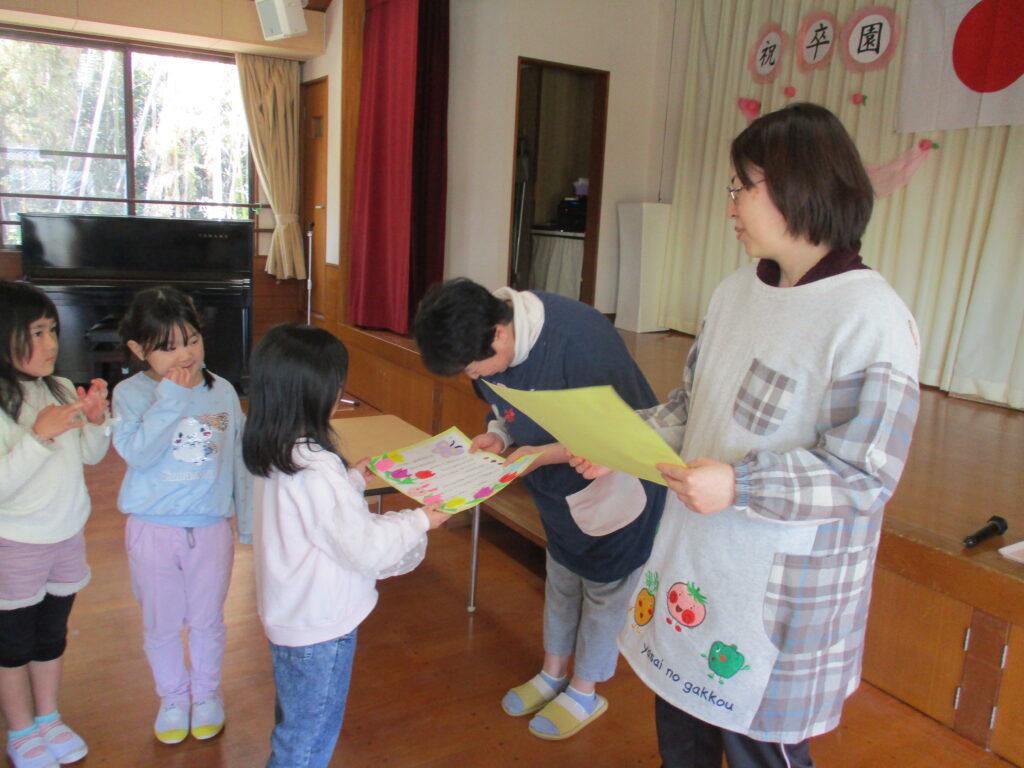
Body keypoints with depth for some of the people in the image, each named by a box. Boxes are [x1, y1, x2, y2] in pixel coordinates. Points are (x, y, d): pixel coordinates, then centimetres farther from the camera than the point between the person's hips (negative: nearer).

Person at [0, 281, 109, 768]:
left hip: (68, 535, 5)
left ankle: (48, 718, 41)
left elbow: (92, 456, 6)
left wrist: (96, 420, -12)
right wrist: (39, 436, -30)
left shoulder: (61, 390, -5)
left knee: (53, 633, 21)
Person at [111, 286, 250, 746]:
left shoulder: (222, 392, -4)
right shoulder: (130, 394, -10)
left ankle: (207, 692, 41)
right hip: (153, 530, -1)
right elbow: (137, 453, -26)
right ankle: (173, 697, 40)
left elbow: (239, 459, 5)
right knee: (161, 625, 16)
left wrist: (249, 520, 9)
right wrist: (170, 399, -29)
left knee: (207, 621, 17)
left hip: (212, 527, 1)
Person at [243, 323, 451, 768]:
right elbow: (366, 548, -25)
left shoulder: (273, 452, -3)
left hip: (289, 615, 9)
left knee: (293, 728, 28)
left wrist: (356, 478, 9)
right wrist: (420, 521, -12)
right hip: (320, 629, -9)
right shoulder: (316, 470, -32)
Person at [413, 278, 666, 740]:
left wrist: (544, 454, -33)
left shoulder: (580, 338, -36)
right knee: (561, 581, 22)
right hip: (559, 488, 7)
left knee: (603, 589, 11)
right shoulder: (489, 341, -13)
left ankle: (584, 693, 33)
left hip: (617, 482, -7)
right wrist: (497, 435, -16)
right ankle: (553, 674, 43)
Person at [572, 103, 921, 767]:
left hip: (783, 590, -6)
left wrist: (739, 484, -29)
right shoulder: (738, 290, 3)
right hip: (694, 564, 7)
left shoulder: (872, 319, -18)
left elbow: (863, 476, -19)